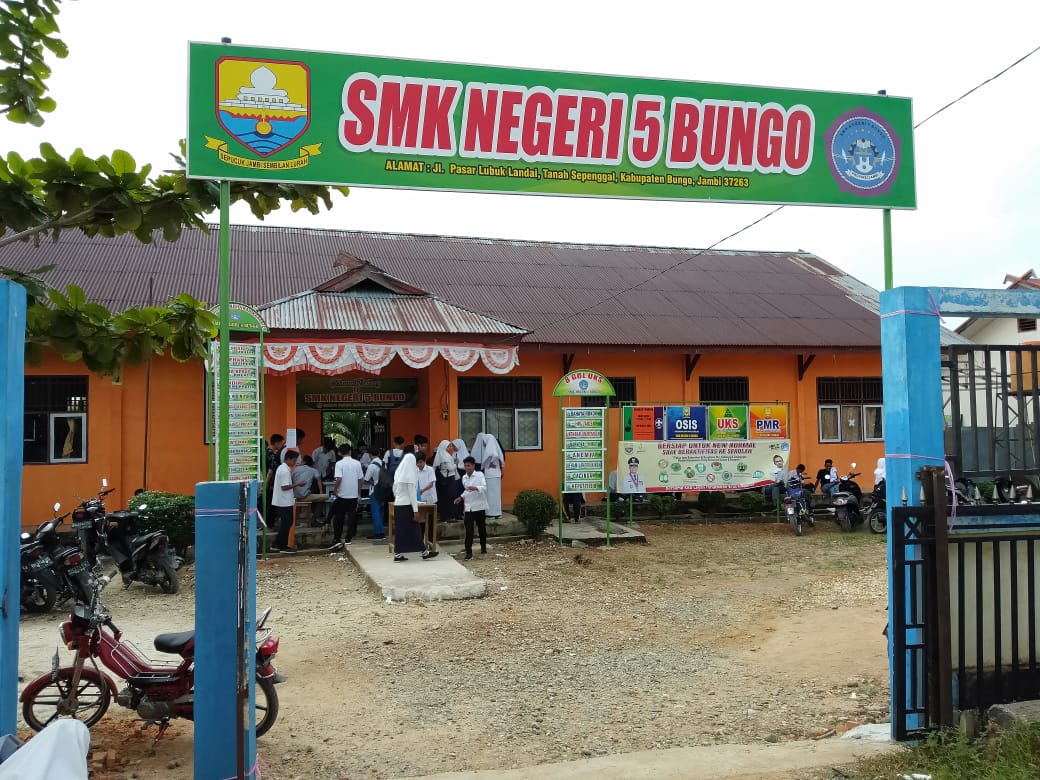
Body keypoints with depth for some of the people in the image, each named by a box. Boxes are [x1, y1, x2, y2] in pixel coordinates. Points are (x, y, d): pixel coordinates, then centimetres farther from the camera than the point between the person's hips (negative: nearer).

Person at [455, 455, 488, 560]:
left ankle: (483, 547, 28)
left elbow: (484, 487, -19)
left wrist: (476, 488, -36)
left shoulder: (480, 475, -7)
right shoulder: (464, 478, 10)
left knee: (481, 528, 10)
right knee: (469, 530, -4)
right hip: (468, 507, 3)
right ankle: (469, 552, -4)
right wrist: (461, 497, 6)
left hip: (479, 506, -3)